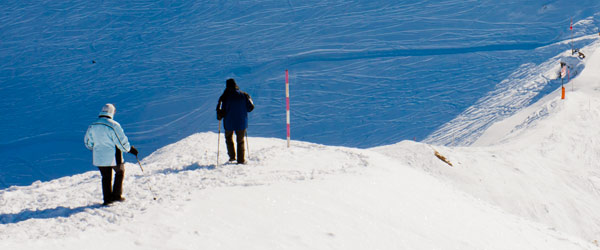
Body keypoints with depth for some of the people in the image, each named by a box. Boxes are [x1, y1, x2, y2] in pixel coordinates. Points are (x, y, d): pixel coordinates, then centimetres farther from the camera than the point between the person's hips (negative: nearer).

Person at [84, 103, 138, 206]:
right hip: (113, 157, -4)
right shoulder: (113, 125, -19)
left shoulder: (92, 126, -1)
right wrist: (130, 149, 1)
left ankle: (107, 198, 17)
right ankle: (117, 195, 15)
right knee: (120, 172, 19)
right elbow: (122, 141, -17)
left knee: (106, 177, 17)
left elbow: (88, 142, 10)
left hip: (99, 158, 4)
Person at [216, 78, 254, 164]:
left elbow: (222, 111, -13)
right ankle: (241, 160, 11)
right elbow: (250, 107, -1)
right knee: (240, 141, 14)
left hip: (229, 123, -1)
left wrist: (219, 117, 7)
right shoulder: (244, 95, -5)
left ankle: (232, 156, 19)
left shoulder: (225, 96, -11)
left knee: (229, 138, 23)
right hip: (242, 123, 2)